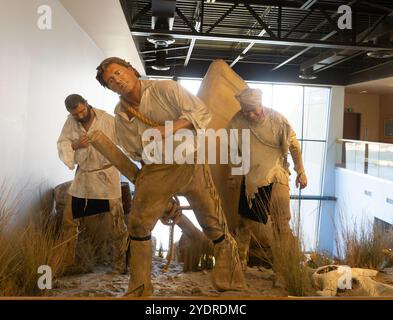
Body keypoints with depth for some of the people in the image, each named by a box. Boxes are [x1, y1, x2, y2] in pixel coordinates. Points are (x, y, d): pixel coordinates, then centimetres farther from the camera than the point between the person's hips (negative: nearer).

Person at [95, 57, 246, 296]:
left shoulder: (165, 89, -8)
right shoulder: (120, 115, 7)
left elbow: (202, 112, -14)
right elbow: (133, 152, 15)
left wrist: (169, 128, -24)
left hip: (189, 161, -3)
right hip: (155, 169, 4)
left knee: (214, 225, 2)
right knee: (138, 224, 1)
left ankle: (232, 285, 21)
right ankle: (139, 289, 19)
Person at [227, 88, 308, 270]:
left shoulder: (277, 119, -16)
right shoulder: (237, 122, -13)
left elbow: (293, 146, -4)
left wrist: (300, 172, 1)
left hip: (276, 177, -2)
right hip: (250, 178, 2)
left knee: (281, 224, -1)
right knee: (245, 223, 10)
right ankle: (240, 262, 28)